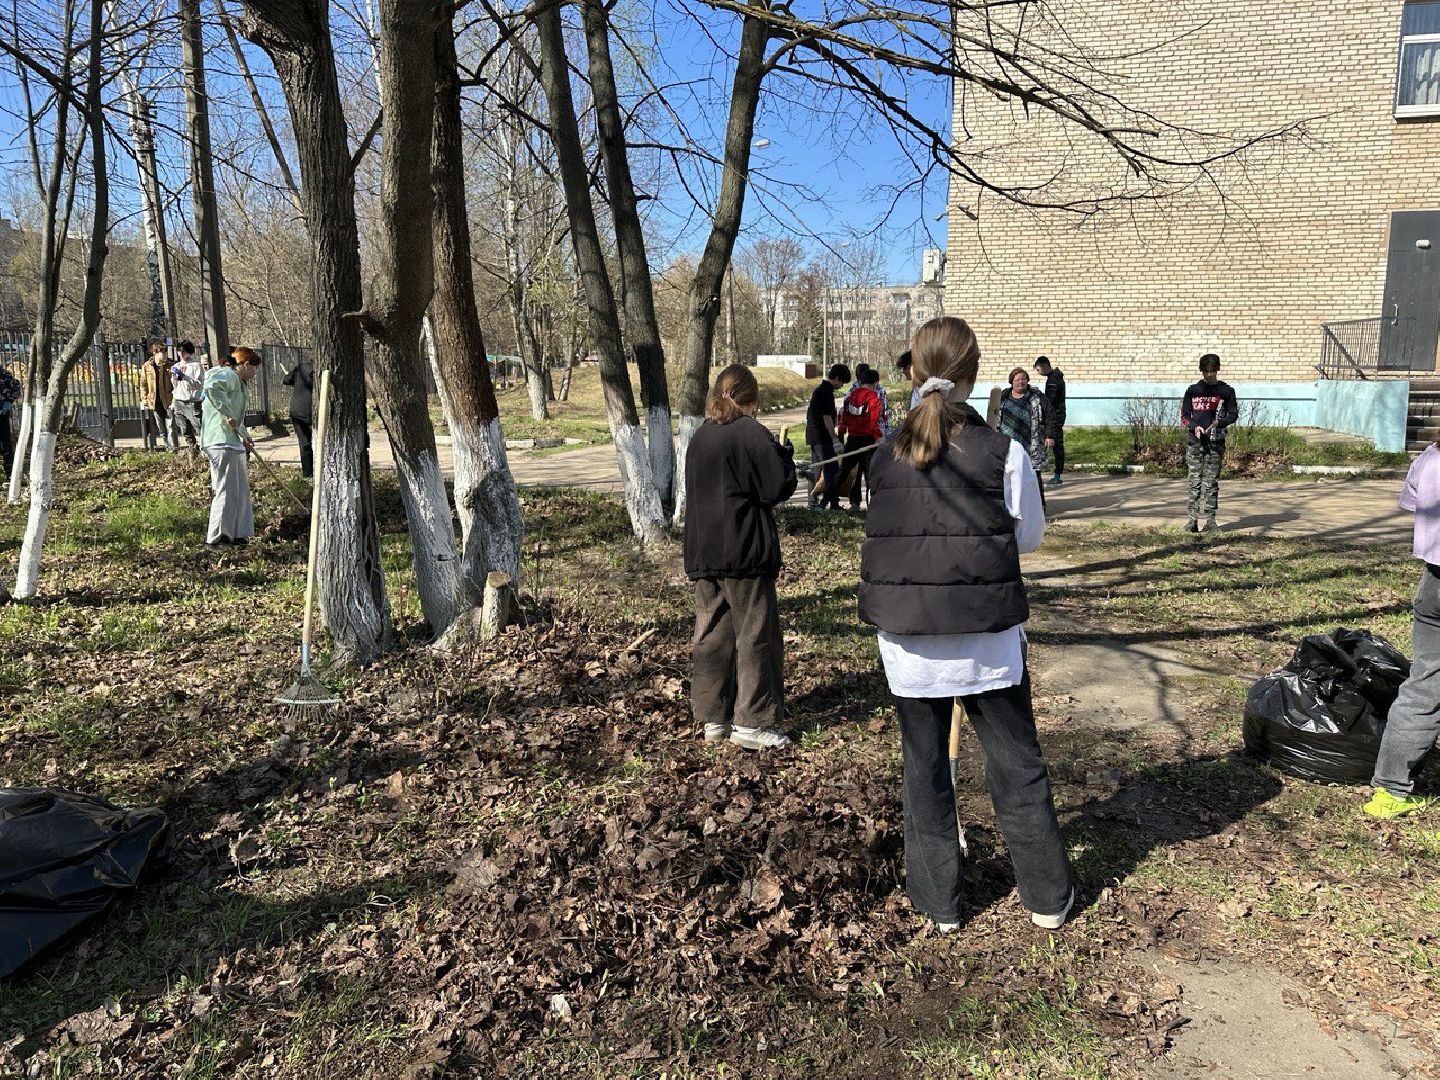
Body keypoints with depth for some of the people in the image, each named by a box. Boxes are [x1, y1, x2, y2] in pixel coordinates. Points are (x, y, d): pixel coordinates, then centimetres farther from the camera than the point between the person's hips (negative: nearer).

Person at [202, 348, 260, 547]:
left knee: (240, 489, 15)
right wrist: (228, 414, -31)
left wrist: (244, 436, 32)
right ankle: (217, 538, 3)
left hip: (231, 441, 11)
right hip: (222, 442, -11)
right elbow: (212, 386, -35)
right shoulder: (228, 375, -11)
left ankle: (236, 534, 22)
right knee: (226, 491, -5)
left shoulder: (238, 381, 22)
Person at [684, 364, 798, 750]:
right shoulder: (752, 433, -11)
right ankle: (752, 722, 4)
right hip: (745, 552, -6)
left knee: (711, 633, 12)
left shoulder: (700, 437, 10)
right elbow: (778, 487, -12)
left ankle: (713, 716, 18)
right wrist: (785, 454, 7)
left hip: (702, 552, 7)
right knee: (755, 633, 2)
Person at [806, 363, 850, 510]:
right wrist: (835, 440, -18)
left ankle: (813, 503, 16)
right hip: (823, 437, -10)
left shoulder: (819, 389, 17)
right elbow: (827, 418, -19)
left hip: (813, 437, 10)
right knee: (832, 470, -9)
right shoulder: (826, 392, -14)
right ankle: (833, 503, -10)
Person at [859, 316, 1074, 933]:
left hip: (908, 641, 1)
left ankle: (938, 900, 28)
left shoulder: (884, 460, -4)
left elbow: (881, 536, 6)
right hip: (988, 639, -1)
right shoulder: (1005, 454, -9)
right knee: (1017, 765, 15)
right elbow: (1030, 537, 1)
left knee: (924, 768, 15)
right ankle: (1048, 895, 30)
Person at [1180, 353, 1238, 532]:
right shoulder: (1193, 390, 8)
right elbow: (1184, 415, 10)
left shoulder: (1226, 390, 5)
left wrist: (1219, 423, -14)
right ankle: (1192, 519, -2)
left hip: (1216, 442, -1)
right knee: (1195, 481, -2)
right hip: (1194, 441, 1)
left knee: (1211, 482, 1)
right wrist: (1195, 427, -9)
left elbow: (1233, 415, 6)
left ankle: (1210, 519, 5)